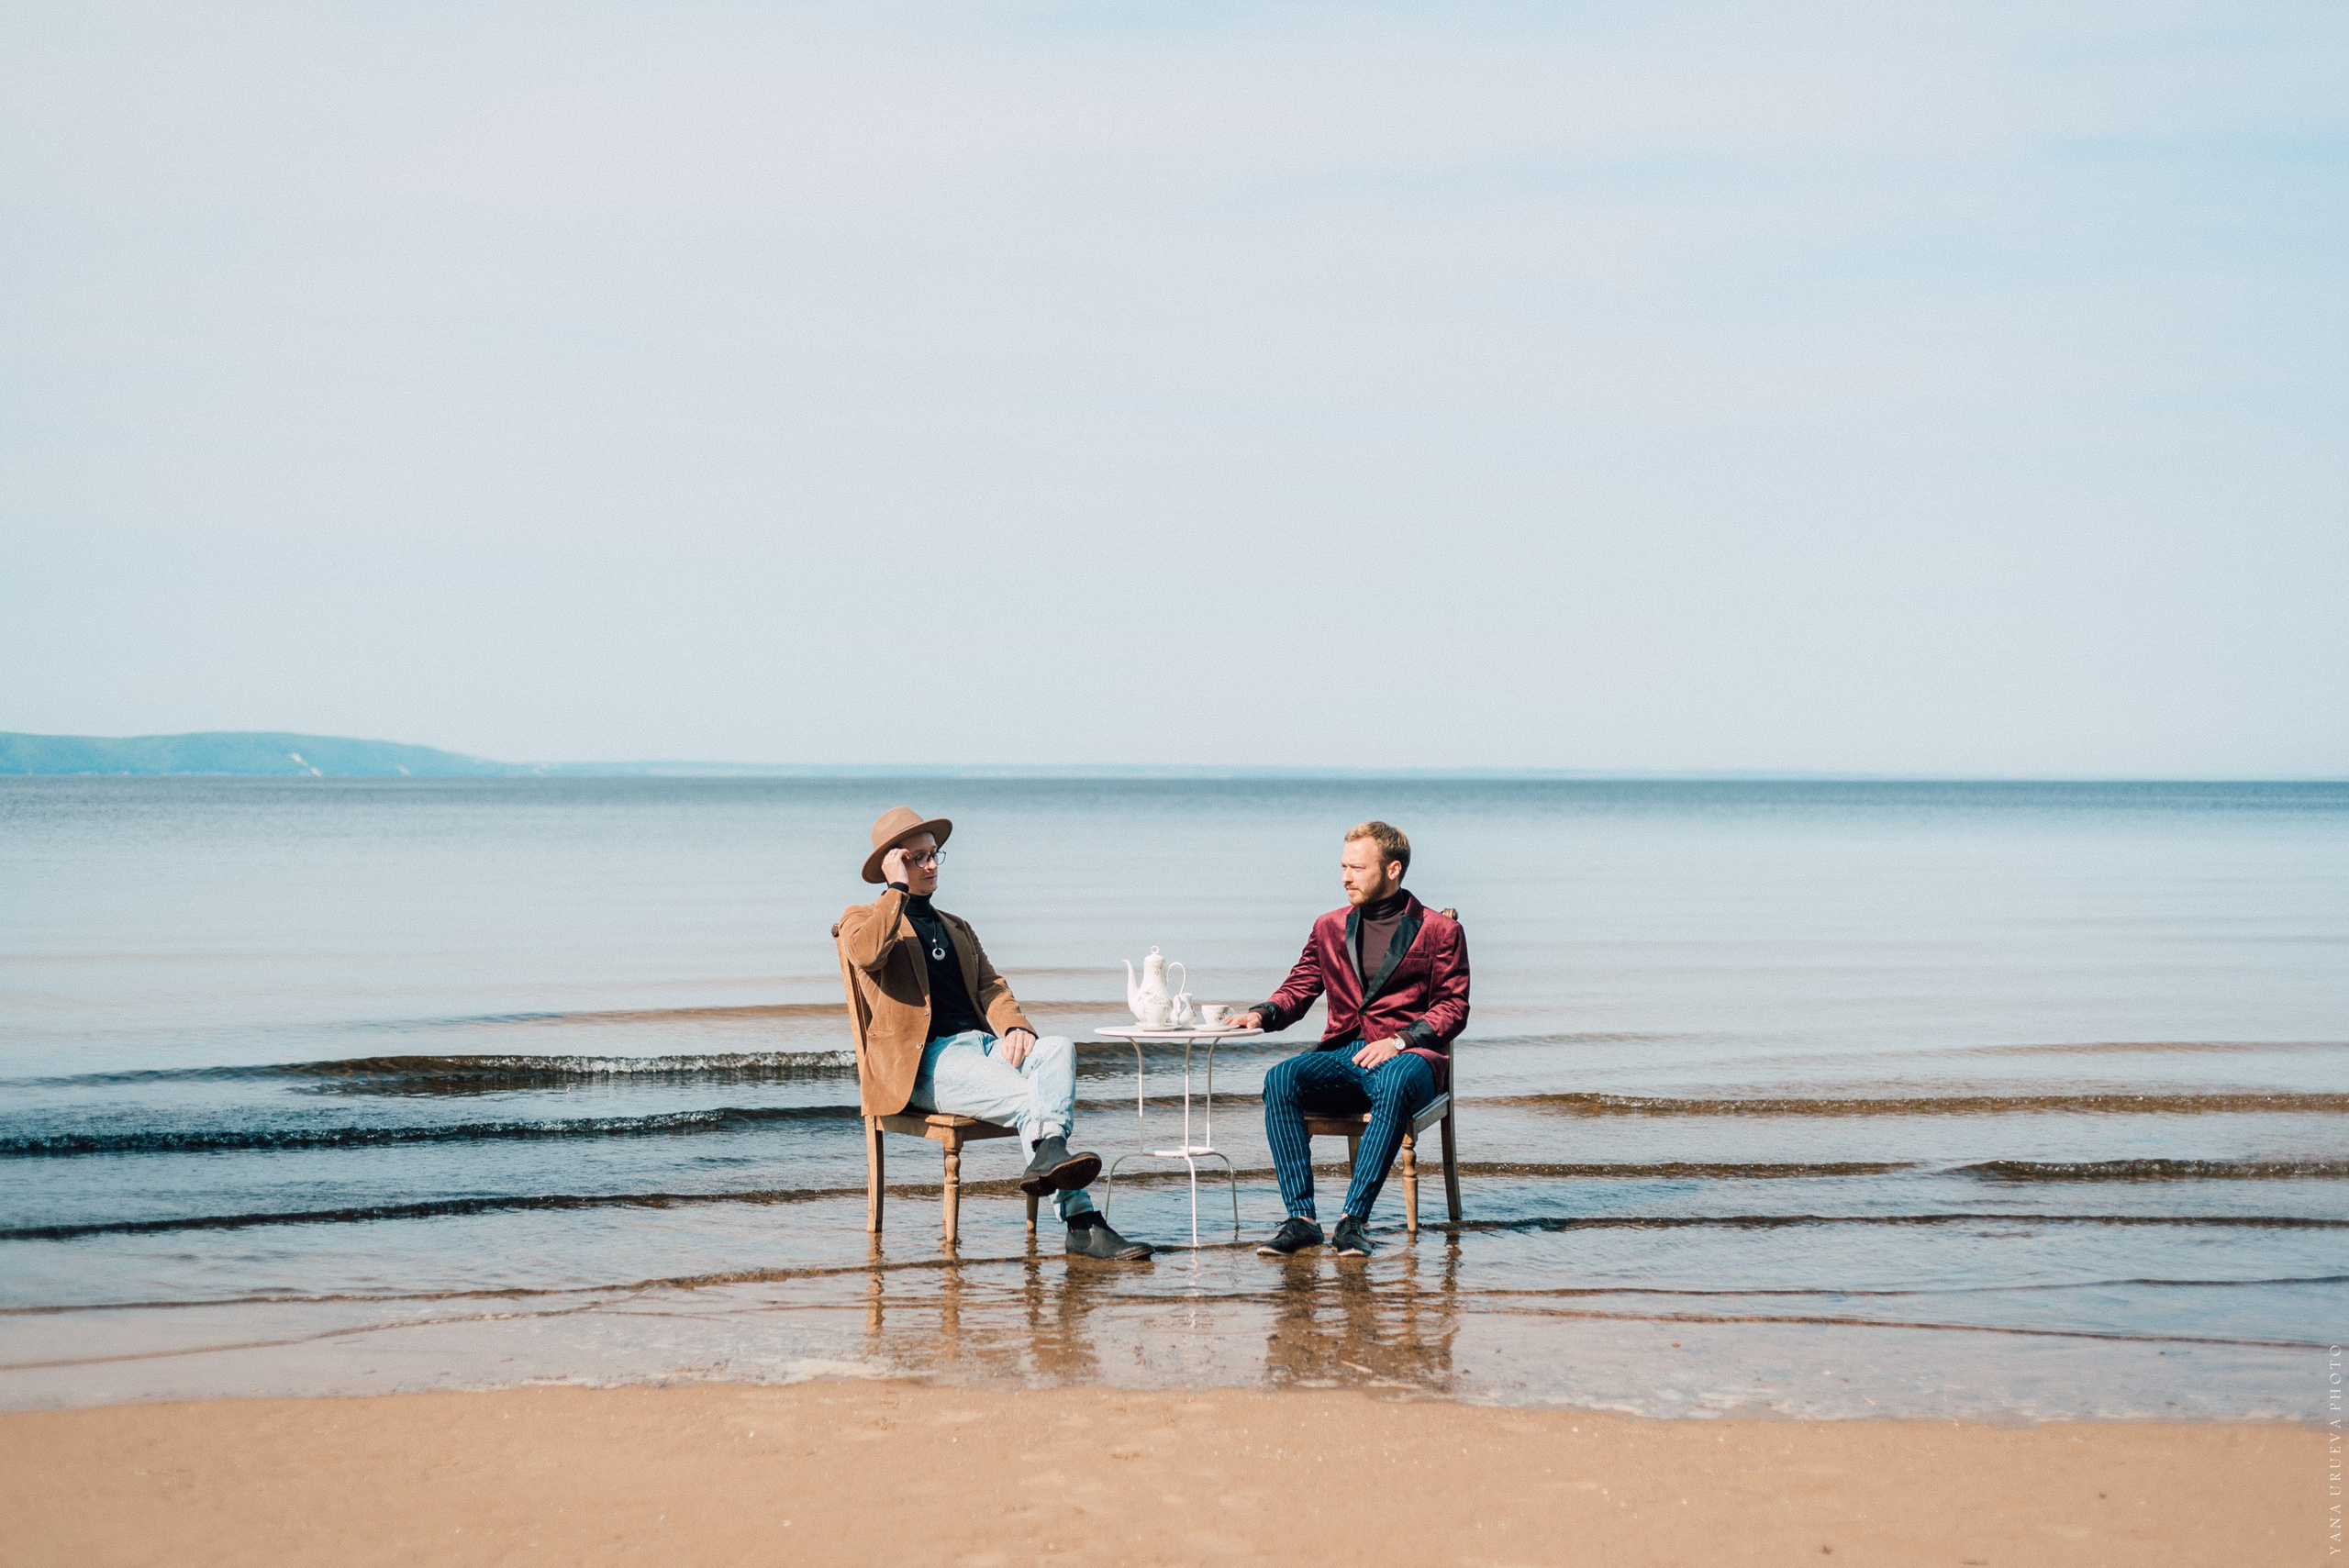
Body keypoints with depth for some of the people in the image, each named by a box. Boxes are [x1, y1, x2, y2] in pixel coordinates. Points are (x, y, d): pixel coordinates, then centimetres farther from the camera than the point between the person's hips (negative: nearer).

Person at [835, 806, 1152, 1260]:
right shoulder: (863, 918, 10)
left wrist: (1014, 1028, -5)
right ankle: (1081, 1222, -43)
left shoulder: (957, 928, 31)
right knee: (1031, 1098, -31)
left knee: (1058, 1048, -30)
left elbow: (990, 985, 17)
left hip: (983, 1044, 6)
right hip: (924, 1061, -6)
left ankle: (1048, 1155, -50)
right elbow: (866, 952, -16)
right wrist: (897, 889, -7)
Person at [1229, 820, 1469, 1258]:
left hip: (1409, 1056, -4)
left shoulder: (1439, 931, 7)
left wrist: (1399, 1041, -15)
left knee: (1394, 1084, -41)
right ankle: (1301, 1218, -30)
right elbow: (1297, 990, 18)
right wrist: (1262, 1014, -5)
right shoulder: (1330, 928, 20)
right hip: (1342, 1055, 4)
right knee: (1280, 1079, -28)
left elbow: (1453, 1008, 1)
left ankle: (1354, 1219, -38)